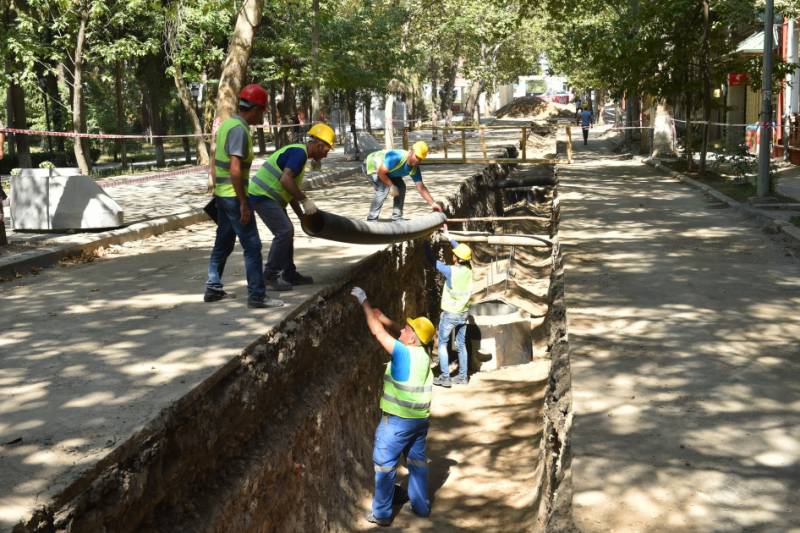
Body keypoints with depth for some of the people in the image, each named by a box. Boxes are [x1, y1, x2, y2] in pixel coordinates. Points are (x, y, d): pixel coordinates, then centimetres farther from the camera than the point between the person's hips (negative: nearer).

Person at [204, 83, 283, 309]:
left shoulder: (226, 123, 11)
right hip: (234, 196, -10)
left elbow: (215, 163, 17)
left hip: (221, 194, 10)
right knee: (252, 245, -5)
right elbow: (235, 169, -24)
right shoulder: (239, 129, -18)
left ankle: (213, 288, 24)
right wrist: (243, 203, -22)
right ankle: (257, 295, -3)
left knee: (223, 243, 17)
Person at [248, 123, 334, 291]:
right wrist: (305, 200, -21)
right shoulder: (299, 152, -15)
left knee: (287, 231, 14)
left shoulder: (297, 152, 18)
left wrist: (302, 215, 21)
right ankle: (270, 275, -7)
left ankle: (289, 274, 21)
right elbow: (285, 180, -28)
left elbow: (290, 191, 23)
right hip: (262, 195, -11)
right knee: (284, 231, -13)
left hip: (268, 196, 11)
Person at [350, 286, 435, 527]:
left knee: (385, 464, 5)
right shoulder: (421, 352, 0)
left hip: (398, 420, -7)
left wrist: (364, 301, -15)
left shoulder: (403, 353, -22)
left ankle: (381, 513, 12)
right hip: (420, 418, 7)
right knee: (417, 461, 18)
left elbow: (377, 331, -20)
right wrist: (382, 316, 4)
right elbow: (397, 330, 14)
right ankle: (421, 505, 28)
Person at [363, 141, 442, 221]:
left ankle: (397, 218, 7)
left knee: (401, 187, -1)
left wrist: (433, 204, -17)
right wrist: (391, 186, -24)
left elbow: (421, 188, -12)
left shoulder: (415, 169, -15)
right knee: (384, 188, -26)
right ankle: (371, 219, -22)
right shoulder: (397, 157, -38)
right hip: (371, 164, -8)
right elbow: (381, 172, -34)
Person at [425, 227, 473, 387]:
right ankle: (463, 376, 19)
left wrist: (426, 242, -3)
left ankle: (445, 377, 3)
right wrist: (449, 237, 16)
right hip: (463, 313, 5)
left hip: (450, 314, -5)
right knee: (461, 345, 14)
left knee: (442, 344, 6)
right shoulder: (468, 269, -6)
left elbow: (432, 260, -14)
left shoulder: (450, 271, -22)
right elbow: (462, 250, 11)